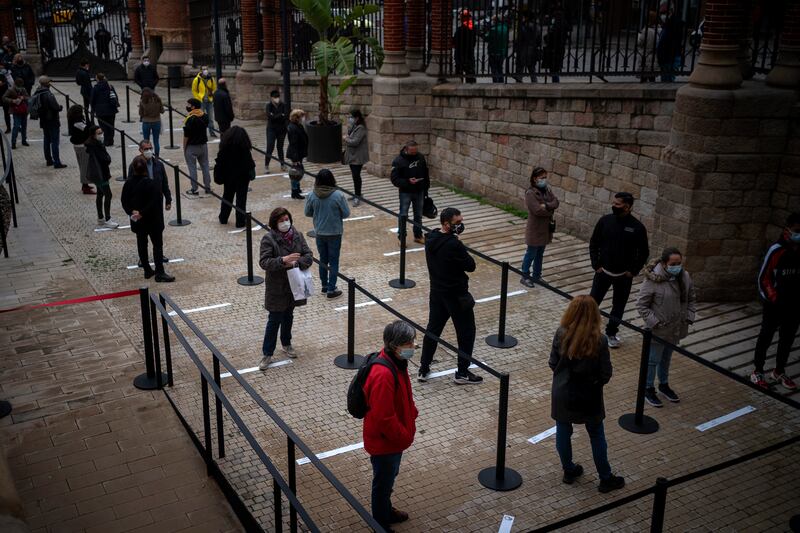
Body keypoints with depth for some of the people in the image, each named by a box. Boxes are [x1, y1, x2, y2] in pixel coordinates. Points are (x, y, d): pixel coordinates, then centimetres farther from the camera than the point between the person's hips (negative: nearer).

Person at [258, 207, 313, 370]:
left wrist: (295, 263, -23)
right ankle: (267, 353, 12)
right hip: (277, 287, -5)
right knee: (274, 320, 0)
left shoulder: (298, 235, -1)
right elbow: (263, 262, -22)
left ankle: (286, 344, 41)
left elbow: (308, 256, -4)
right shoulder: (268, 239, -16)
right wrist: (283, 260, -34)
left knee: (288, 316, 21)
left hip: (294, 285, 5)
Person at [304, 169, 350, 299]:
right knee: (333, 262, 7)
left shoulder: (312, 195, -11)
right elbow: (346, 213, -11)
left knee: (323, 260, 19)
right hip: (335, 233, -3)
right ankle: (331, 290, 10)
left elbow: (308, 213, 1)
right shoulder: (338, 195, -19)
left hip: (319, 233, 3)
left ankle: (324, 285, 31)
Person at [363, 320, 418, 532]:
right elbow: (384, 417, -31)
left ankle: (387, 512, 51)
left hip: (394, 438, 9)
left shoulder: (397, 361, -5)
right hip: (384, 442, -9)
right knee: (383, 484, 13)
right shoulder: (383, 375, -35)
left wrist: (412, 415, 9)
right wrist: (405, 436, -18)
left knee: (389, 479, 29)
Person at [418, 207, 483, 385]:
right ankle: (462, 373, 17)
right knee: (466, 332, 9)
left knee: (433, 329, 17)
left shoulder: (431, 239, 0)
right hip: (456, 295, -8)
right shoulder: (454, 244, -26)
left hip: (436, 292, 8)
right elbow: (471, 266, -16)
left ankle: (424, 370, 23)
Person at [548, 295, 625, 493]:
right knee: (596, 436, 16)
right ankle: (605, 478, 29)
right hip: (589, 397, -1)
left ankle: (569, 471, 35)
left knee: (563, 432, 19)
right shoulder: (599, 341, -20)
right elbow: (605, 374, -13)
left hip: (562, 394, 1)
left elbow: (553, 363, -7)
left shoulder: (561, 335, -16)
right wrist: (593, 380, 7)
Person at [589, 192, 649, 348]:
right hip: (603, 271, 1)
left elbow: (644, 252, -1)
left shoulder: (637, 227, -11)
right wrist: (596, 265, -3)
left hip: (624, 275, 0)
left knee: (618, 306, 13)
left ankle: (611, 333, 30)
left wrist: (633, 271, -5)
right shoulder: (605, 221, -7)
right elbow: (593, 243, 2)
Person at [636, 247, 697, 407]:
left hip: (676, 329, 6)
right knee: (653, 360, 11)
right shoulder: (653, 280, -24)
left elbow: (692, 299, 10)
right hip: (658, 330, -6)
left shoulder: (685, 277, -6)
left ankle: (664, 385, 46)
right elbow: (641, 305, -17)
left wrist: (689, 317, 1)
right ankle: (649, 389, 30)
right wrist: (654, 322, -20)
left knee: (666, 358, 25)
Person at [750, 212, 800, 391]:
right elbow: (764, 278, -9)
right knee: (766, 337, 8)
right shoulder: (777, 250, -14)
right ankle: (758, 371, 20)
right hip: (774, 305, -5)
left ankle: (779, 371, 32)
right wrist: (773, 299, -15)